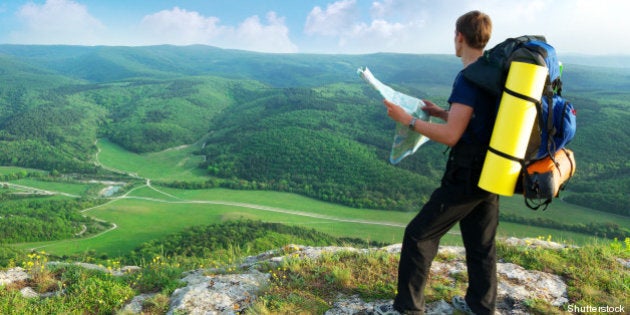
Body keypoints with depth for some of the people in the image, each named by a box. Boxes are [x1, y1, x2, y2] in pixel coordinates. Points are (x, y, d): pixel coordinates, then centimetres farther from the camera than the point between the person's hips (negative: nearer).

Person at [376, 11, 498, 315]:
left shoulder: (469, 78, -18)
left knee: (419, 235, 1)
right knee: (481, 243, 19)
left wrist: (407, 119, -14)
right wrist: (441, 112, 20)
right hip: (491, 172, 9)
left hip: (466, 176, -9)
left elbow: (450, 136, -21)